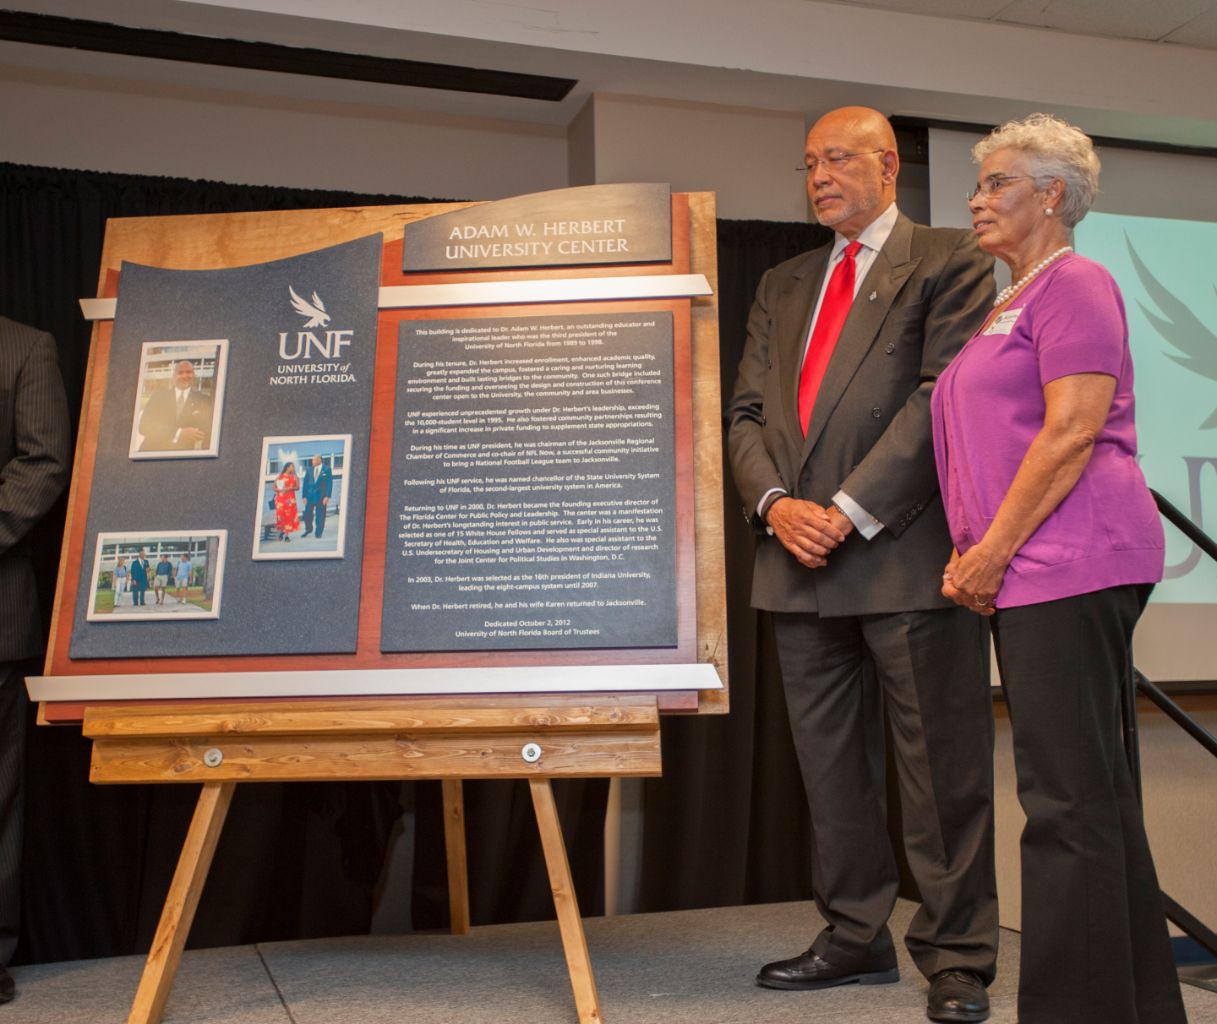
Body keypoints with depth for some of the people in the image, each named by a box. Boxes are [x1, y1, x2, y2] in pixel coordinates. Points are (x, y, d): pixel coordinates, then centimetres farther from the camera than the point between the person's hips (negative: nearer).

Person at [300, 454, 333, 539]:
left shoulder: (327, 469, -2)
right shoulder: (309, 470, 7)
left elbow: (329, 483, -5)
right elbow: (305, 483, 7)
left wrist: (327, 496, -12)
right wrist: (304, 496, -1)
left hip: (321, 496, -3)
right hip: (310, 496, 3)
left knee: (320, 515, 2)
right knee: (307, 514, 5)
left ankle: (318, 533, 13)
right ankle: (308, 529, 27)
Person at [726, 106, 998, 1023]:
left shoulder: (950, 261, 2)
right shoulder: (783, 286, 20)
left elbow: (941, 398, -10)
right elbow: (747, 413, 13)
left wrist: (852, 510, -16)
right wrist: (775, 503, -5)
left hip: (908, 552, -6)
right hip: (803, 564, 6)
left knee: (942, 767, 2)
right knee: (831, 764, 13)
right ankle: (857, 937, 27)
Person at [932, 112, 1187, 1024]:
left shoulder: (1075, 284, -5)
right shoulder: (1010, 302, 23)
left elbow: (1073, 432, -16)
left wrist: (994, 550, -15)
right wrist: (970, 553, 12)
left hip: (1072, 563, -10)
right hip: (1032, 572, 10)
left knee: (1069, 797, -7)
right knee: (1091, 791, 14)